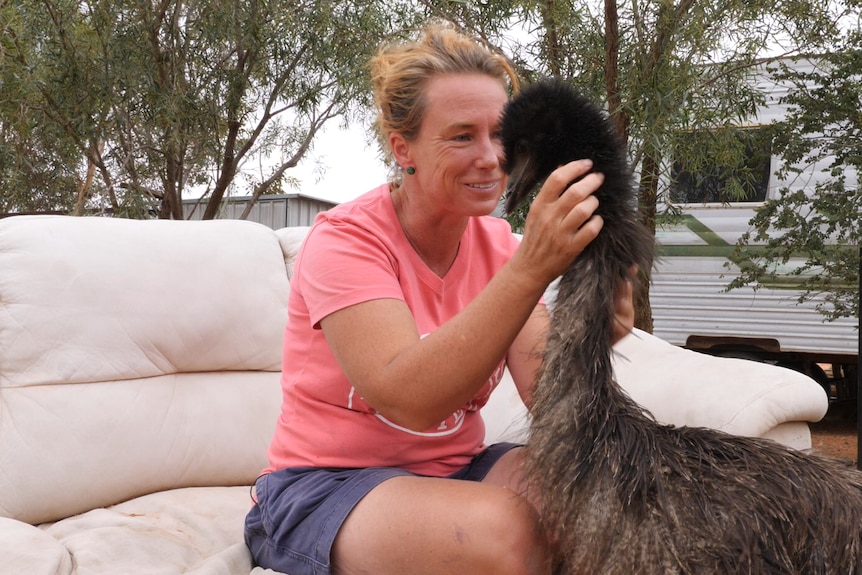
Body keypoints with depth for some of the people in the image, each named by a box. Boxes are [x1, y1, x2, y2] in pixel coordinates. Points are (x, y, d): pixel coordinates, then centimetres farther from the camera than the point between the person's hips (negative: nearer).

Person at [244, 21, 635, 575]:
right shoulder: (344, 239, -16)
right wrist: (531, 269, -38)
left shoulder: (499, 243, 0)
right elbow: (410, 400, -31)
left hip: (458, 469, 5)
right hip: (326, 486, -4)